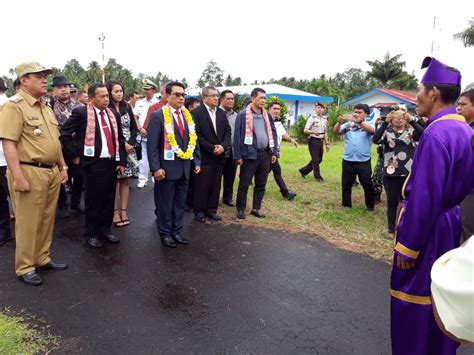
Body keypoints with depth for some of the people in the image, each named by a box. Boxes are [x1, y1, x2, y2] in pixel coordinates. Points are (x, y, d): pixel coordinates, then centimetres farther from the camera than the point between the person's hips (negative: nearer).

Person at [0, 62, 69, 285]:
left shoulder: (46, 107, 15)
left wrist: (63, 167, 17)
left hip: (52, 171, 8)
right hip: (30, 172, -8)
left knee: (47, 219, 15)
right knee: (28, 222, 3)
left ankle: (42, 258, 30)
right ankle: (25, 267, 18)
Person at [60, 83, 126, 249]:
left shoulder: (114, 115, 10)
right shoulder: (81, 112, -7)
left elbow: (120, 139, 13)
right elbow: (64, 134, -7)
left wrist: (122, 161, 6)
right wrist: (74, 156, -7)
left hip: (112, 163, 5)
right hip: (93, 163, -5)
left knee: (109, 199, 12)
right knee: (93, 200, 4)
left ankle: (105, 230, 28)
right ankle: (91, 234, 20)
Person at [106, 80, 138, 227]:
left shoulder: (127, 108, 10)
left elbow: (134, 128, 10)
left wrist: (130, 143, -6)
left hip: (128, 148, 4)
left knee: (125, 180, 6)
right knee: (114, 180, 1)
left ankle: (124, 211, 13)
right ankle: (115, 212, 8)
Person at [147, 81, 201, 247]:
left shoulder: (188, 115, 10)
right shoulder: (158, 115, -8)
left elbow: (193, 140, 15)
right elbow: (152, 144, -11)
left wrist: (197, 162, 9)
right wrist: (156, 168, -16)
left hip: (185, 166, 6)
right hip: (167, 167, -5)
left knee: (180, 202, 14)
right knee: (165, 203, 7)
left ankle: (177, 231, 28)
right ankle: (165, 233, 22)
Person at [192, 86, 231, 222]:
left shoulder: (221, 113, 12)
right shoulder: (196, 113, -7)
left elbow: (227, 131, 10)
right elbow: (196, 135, -13)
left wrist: (223, 146, -7)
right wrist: (212, 148, -14)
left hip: (219, 156, 6)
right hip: (204, 156, -5)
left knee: (215, 185, 10)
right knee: (201, 185, 2)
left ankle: (211, 210, 21)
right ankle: (199, 211, 16)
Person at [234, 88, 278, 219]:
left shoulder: (266, 115, 10)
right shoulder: (243, 115, -8)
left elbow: (272, 133, 14)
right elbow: (237, 135, -9)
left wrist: (274, 152, 8)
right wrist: (238, 156, -12)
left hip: (265, 154, 6)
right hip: (250, 154, -5)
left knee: (261, 184, 12)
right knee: (244, 184, 4)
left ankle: (256, 208, 24)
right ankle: (240, 209, 17)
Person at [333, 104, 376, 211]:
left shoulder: (369, 124, 2)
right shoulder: (348, 124, 7)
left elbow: (371, 130, -22)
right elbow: (336, 132, -7)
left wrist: (358, 121, -38)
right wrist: (339, 122, -29)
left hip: (363, 161, -2)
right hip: (348, 160, 2)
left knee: (367, 184, 5)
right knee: (346, 184, 11)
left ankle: (370, 206, 21)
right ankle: (346, 205, 25)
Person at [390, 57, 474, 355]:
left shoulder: (437, 133, -23)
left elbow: (424, 198, -24)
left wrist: (407, 246, -17)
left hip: (428, 231, -9)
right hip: (450, 225, 9)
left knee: (414, 303, 6)